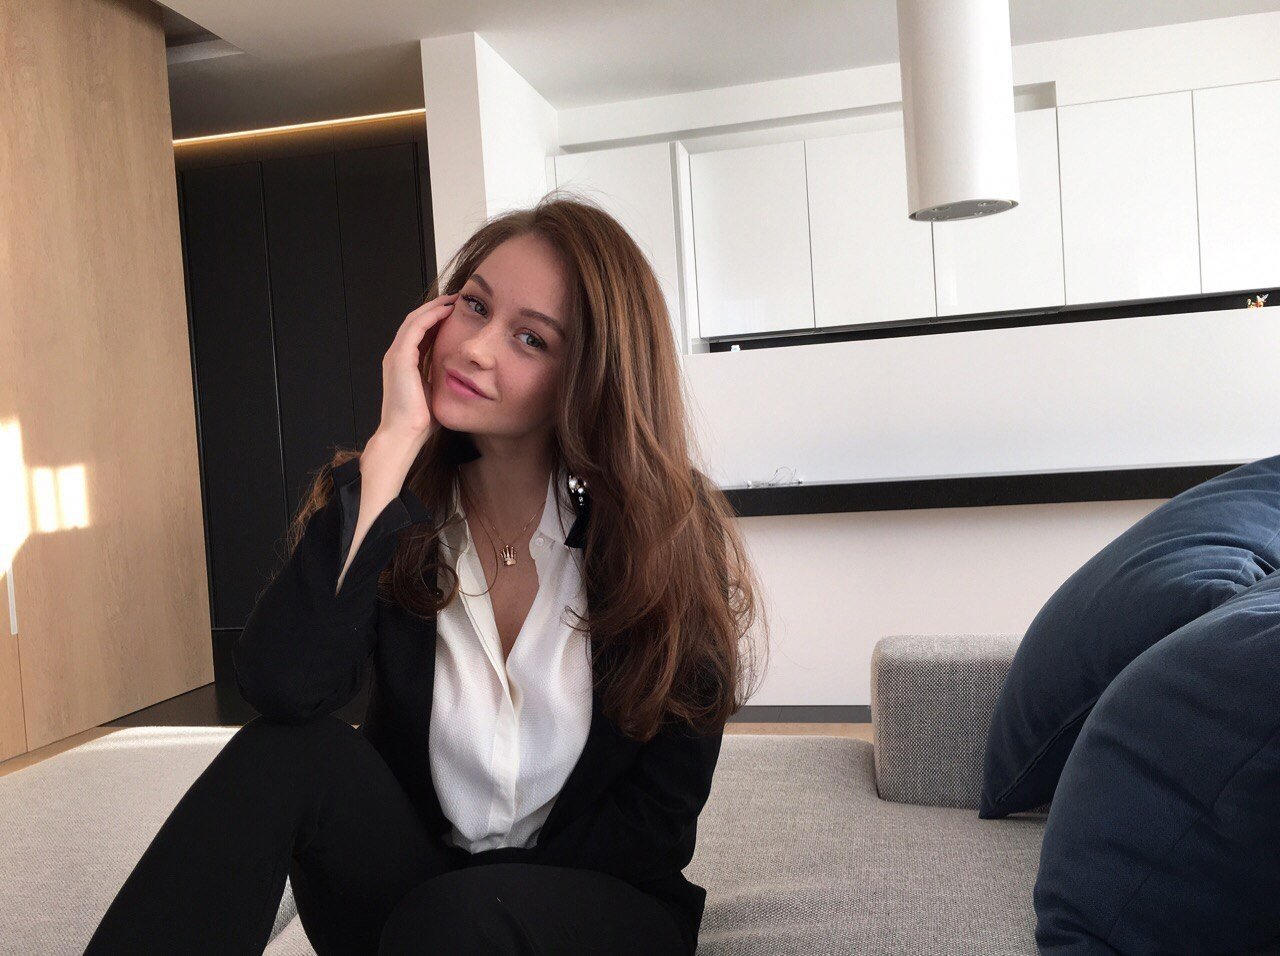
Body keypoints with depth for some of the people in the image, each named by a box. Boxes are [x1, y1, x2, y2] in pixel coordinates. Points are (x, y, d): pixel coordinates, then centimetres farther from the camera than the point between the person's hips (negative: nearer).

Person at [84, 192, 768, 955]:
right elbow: (284, 689, -26)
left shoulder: (664, 530, -12)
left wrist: (467, 890, -15)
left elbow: (660, 811, -9)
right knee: (292, 752, -25)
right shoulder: (386, 499, -7)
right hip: (410, 889, 2)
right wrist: (396, 442, -26)